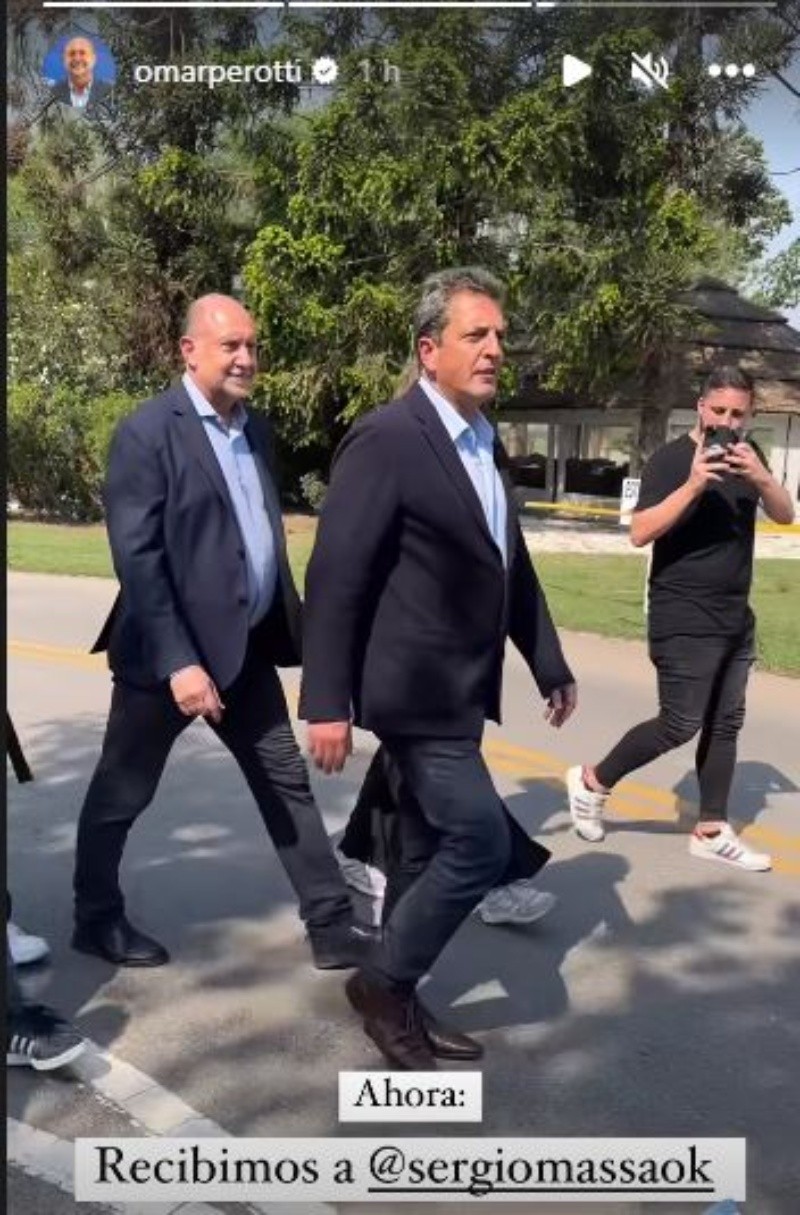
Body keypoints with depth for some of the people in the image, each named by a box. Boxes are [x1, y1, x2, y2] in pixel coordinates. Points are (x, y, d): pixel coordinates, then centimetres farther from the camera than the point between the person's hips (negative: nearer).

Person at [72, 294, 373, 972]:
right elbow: (136, 557, -19)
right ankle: (97, 918, 33)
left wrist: (293, 623, 12)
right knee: (122, 794, 12)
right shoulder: (148, 432, -13)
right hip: (169, 652, -6)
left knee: (288, 787, 10)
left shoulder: (257, 429, 9)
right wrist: (177, 661, -24)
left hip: (249, 646, 7)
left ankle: (332, 927, 20)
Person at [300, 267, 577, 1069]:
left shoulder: (484, 443, 12)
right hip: (415, 689, -9)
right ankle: (383, 981, 14)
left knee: (433, 851, 15)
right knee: (482, 843, -8)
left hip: (459, 689, 9)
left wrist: (549, 663, 17)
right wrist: (328, 702, -20)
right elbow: (336, 576, -18)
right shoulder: (385, 439, -15)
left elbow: (511, 566, 18)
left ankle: (396, 1000, 32)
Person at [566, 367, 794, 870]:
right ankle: (592, 782, 12)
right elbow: (640, 533, -20)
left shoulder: (747, 454, 10)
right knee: (680, 724, -7)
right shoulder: (672, 458, -11)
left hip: (736, 619, 7)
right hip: (684, 620, -7)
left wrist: (760, 476, -17)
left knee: (725, 725, 8)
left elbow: (786, 514, 3)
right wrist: (694, 485, -29)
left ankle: (712, 832, 17)